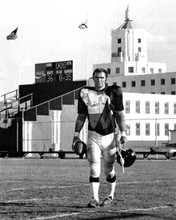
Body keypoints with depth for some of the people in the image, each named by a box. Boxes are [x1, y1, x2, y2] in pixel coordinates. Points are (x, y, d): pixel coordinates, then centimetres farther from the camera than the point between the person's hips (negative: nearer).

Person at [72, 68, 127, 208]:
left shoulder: (113, 92, 1)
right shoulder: (85, 93, 4)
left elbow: (119, 115, 4)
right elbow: (81, 116, 10)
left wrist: (123, 133, -2)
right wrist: (76, 134, 3)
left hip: (109, 136, 0)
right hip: (93, 135, 0)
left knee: (109, 168, 9)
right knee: (94, 167, -10)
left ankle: (111, 195, 30)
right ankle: (95, 198, -11)